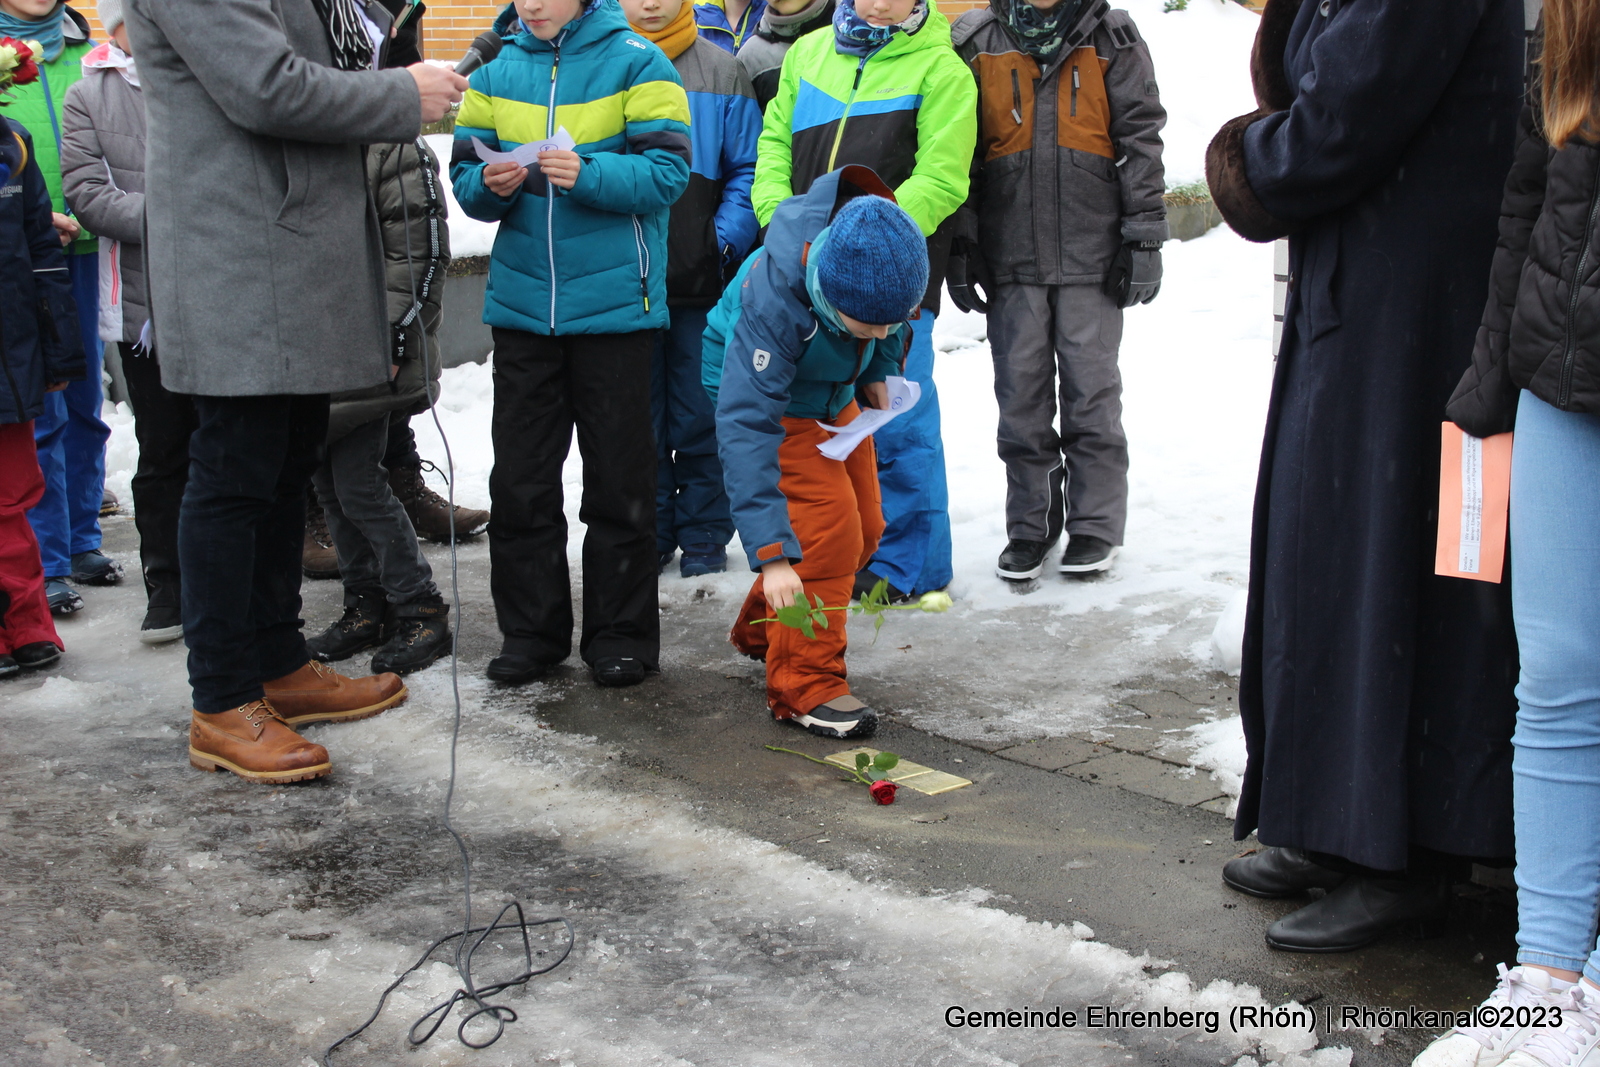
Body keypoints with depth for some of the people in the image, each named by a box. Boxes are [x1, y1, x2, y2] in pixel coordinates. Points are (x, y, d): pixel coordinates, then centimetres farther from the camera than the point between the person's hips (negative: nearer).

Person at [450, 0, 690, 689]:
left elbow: (667, 172, -11)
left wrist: (587, 174, -25)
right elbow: (465, 176, 7)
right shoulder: (495, 70, 8)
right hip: (521, 303, 4)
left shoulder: (635, 62, -4)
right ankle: (531, 630, 20)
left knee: (619, 478, 5)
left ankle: (621, 633, 17)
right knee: (519, 477, 8)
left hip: (615, 303, -4)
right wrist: (490, 185, -15)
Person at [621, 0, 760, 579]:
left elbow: (748, 170, 2)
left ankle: (704, 535, 16)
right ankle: (649, 532, 20)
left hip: (700, 278, -1)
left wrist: (725, 243, -10)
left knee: (700, 415, 4)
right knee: (636, 416, 8)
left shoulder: (720, 70, 3)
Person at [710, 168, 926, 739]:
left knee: (863, 527, 11)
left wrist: (879, 371, -4)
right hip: (764, 390, -6)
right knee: (827, 526, -21)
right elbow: (745, 427, -45)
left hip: (834, 393, 7)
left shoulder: (884, 252, -28)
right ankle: (805, 686, -10)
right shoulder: (773, 301, -44)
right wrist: (771, 553, -49)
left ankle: (761, 630, 31)